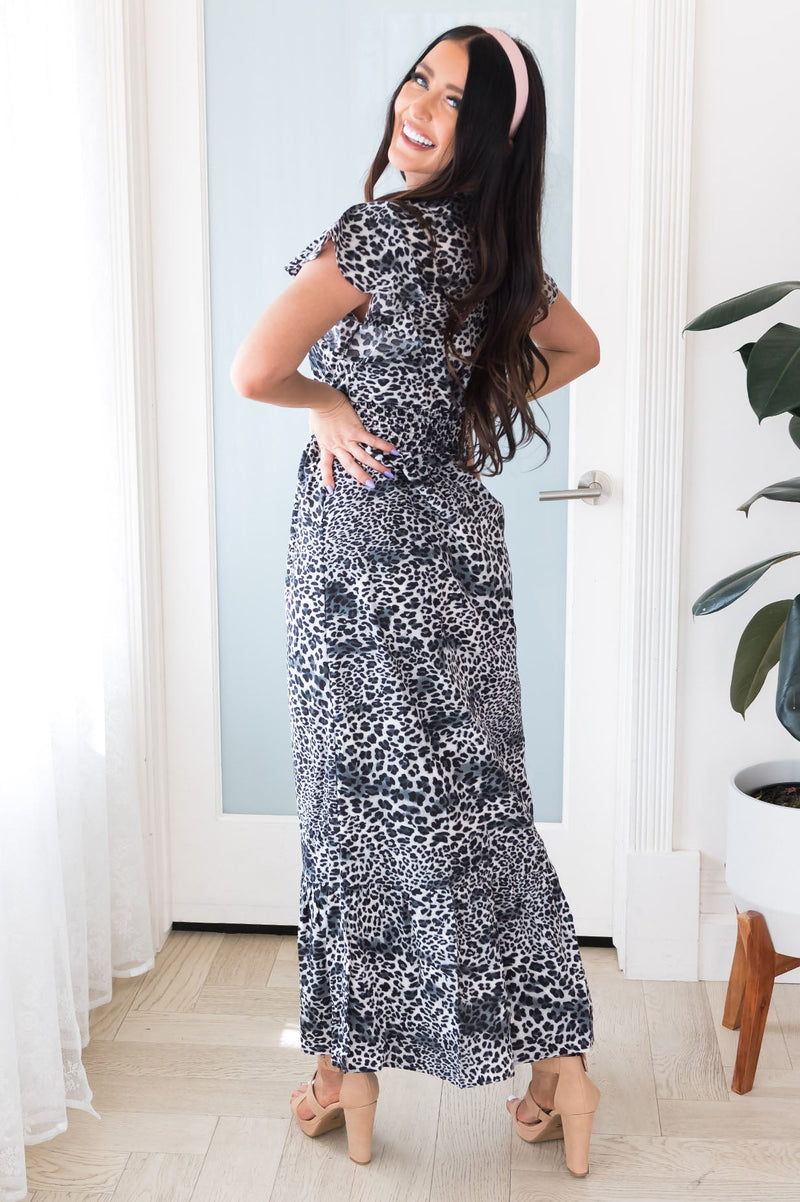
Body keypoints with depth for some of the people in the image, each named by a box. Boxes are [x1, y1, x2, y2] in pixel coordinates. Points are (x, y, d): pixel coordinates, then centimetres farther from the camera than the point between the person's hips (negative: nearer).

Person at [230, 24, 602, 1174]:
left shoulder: (383, 228, -16)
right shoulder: (499, 244, 7)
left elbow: (254, 370, -25)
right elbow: (578, 348, 24)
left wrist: (332, 404, -5)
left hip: (361, 548, -7)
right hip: (456, 533, 7)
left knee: (358, 801, 5)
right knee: (472, 802, 12)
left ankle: (349, 1070, 23)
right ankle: (560, 1068, 21)